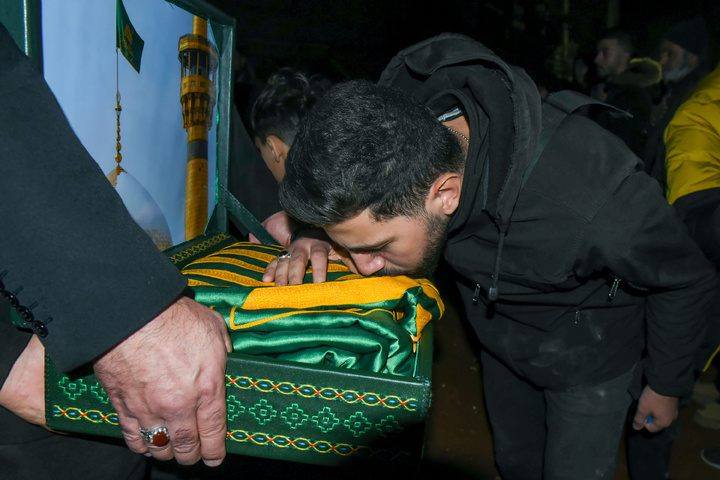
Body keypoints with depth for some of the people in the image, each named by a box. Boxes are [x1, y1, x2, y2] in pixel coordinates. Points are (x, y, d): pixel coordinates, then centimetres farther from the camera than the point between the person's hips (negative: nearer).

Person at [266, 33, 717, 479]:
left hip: (588, 361, -4)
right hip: (502, 341, 5)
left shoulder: (595, 202, -45)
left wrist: (667, 386, -4)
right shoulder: (398, 114, -32)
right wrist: (321, 241, -29)